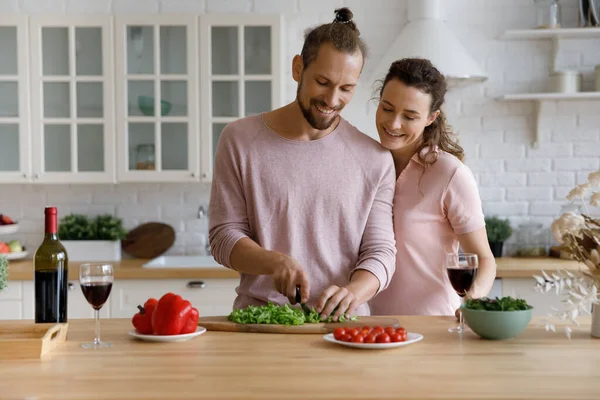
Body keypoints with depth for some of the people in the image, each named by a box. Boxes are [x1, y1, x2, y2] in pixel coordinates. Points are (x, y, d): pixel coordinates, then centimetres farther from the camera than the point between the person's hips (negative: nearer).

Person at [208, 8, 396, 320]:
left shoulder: (375, 159, 6)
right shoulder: (239, 140, 3)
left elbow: (379, 251, 4)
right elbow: (223, 236, 3)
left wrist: (352, 292, -17)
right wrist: (275, 262, -16)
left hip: (342, 322, 1)